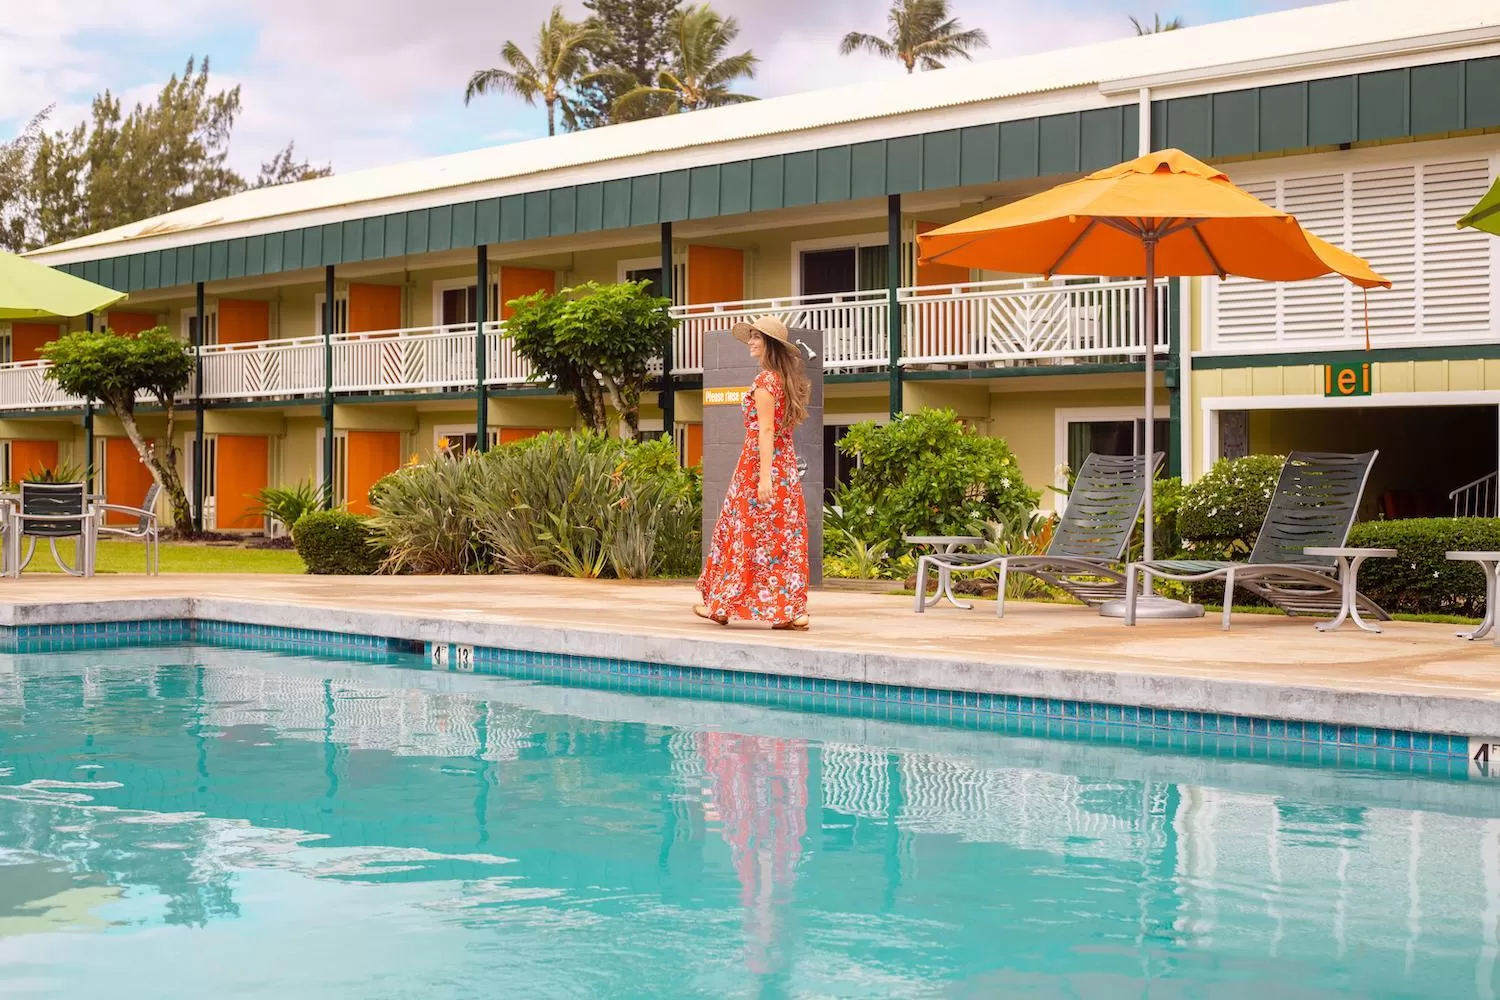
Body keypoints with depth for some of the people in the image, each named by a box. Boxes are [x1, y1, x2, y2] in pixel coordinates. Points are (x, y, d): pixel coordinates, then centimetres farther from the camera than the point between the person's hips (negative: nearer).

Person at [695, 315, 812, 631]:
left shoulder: (765, 380, -11)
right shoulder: (789, 380, 15)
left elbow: (765, 430, -17)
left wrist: (765, 476, -21)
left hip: (760, 461, -8)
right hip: (788, 463, 8)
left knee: (745, 532, -1)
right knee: (786, 534, 4)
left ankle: (721, 605, 8)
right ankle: (793, 611, 0)